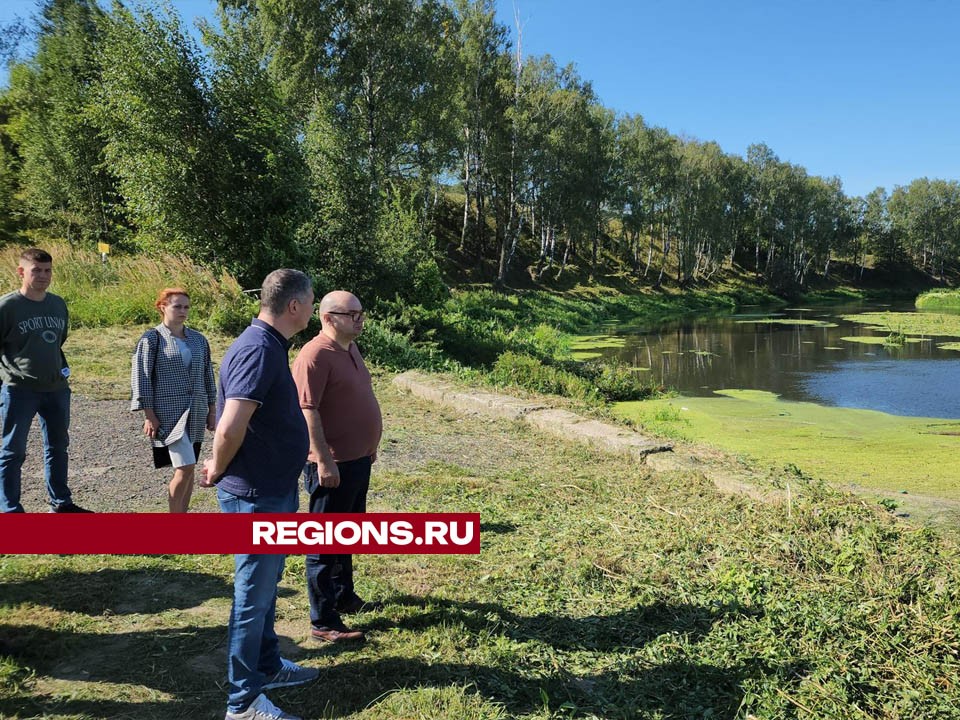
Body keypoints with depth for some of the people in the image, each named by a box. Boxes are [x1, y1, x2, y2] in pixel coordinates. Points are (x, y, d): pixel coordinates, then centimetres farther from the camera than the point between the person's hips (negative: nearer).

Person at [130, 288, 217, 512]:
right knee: (184, 468, -12)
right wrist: (149, 415, -11)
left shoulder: (198, 340, 10)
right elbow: (141, 378, -6)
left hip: (195, 413, 5)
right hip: (169, 414, -5)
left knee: (188, 469, 11)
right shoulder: (151, 339, -4)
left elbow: (208, 376, 15)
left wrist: (212, 410, 13)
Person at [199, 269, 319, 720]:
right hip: (256, 495, -10)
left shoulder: (268, 344, 7)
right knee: (253, 595, 4)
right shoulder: (259, 350, -25)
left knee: (265, 586, 23)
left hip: (273, 490, 10)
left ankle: (267, 666, 41)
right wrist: (218, 470, -16)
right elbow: (231, 429, -33)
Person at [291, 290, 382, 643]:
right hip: (333, 465, -9)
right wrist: (324, 461, -25)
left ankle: (344, 596, 39)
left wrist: (369, 446, 22)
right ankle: (323, 622, 12)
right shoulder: (316, 355, -19)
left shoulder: (350, 349, 10)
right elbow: (307, 410, -24)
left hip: (357, 460, 10)